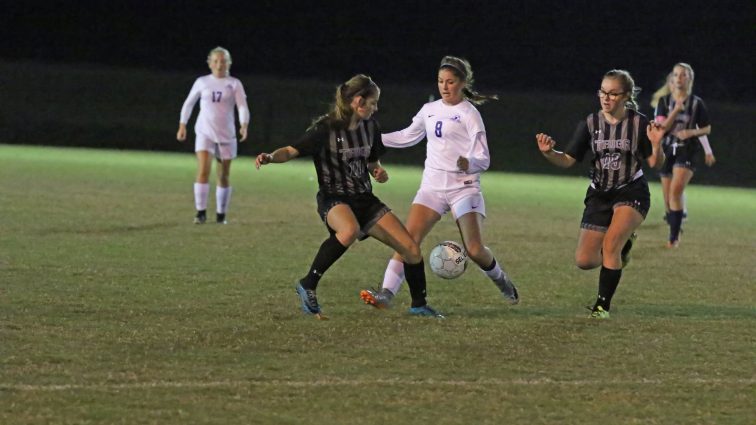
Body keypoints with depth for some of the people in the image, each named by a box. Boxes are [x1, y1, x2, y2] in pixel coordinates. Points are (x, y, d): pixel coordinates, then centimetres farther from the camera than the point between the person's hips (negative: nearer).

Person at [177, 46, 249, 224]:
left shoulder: (234, 84, 1)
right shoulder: (202, 82, 4)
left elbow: (242, 106, -10)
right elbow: (188, 103, 16)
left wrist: (244, 126, -27)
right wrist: (182, 125, 12)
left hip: (226, 135, 0)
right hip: (205, 133, 0)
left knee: (224, 176, 7)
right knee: (203, 171, -17)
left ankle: (221, 214, 20)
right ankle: (201, 211, -15)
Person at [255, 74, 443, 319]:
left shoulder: (370, 127, 7)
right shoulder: (326, 128, -12)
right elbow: (293, 151, -15)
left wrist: (379, 172, -2)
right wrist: (270, 157, -36)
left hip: (365, 200, 7)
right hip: (334, 200, -7)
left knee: (412, 250, -1)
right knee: (350, 230, -42)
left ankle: (419, 305, 23)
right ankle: (308, 285, -26)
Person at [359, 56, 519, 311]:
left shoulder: (468, 114, -5)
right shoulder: (430, 110, 11)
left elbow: (483, 159, -10)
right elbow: (408, 137, 28)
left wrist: (468, 163, -32)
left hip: (464, 188, -4)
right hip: (432, 187, 4)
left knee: (475, 251, -10)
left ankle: (503, 283, 21)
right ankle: (386, 295, -21)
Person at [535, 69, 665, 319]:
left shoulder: (639, 123, -8)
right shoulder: (591, 123, -1)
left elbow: (655, 163, -4)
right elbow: (568, 160, -1)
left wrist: (656, 144, -25)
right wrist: (549, 153, -21)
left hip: (631, 194, -4)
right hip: (599, 195, 4)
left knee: (610, 242, -27)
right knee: (584, 261, -3)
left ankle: (603, 305, -12)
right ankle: (622, 245, 31)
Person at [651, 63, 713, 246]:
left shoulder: (696, 103, -1)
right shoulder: (664, 101, 3)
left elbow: (706, 129, 8)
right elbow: (661, 127, -7)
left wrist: (692, 132, -12)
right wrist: (676, 110, -18)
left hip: (687, 151, -3)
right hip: (668, 149, 3)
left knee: (676, 190, -20)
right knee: (668, 195, 6)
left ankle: (674, 237, -18)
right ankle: (673, 225, 28)